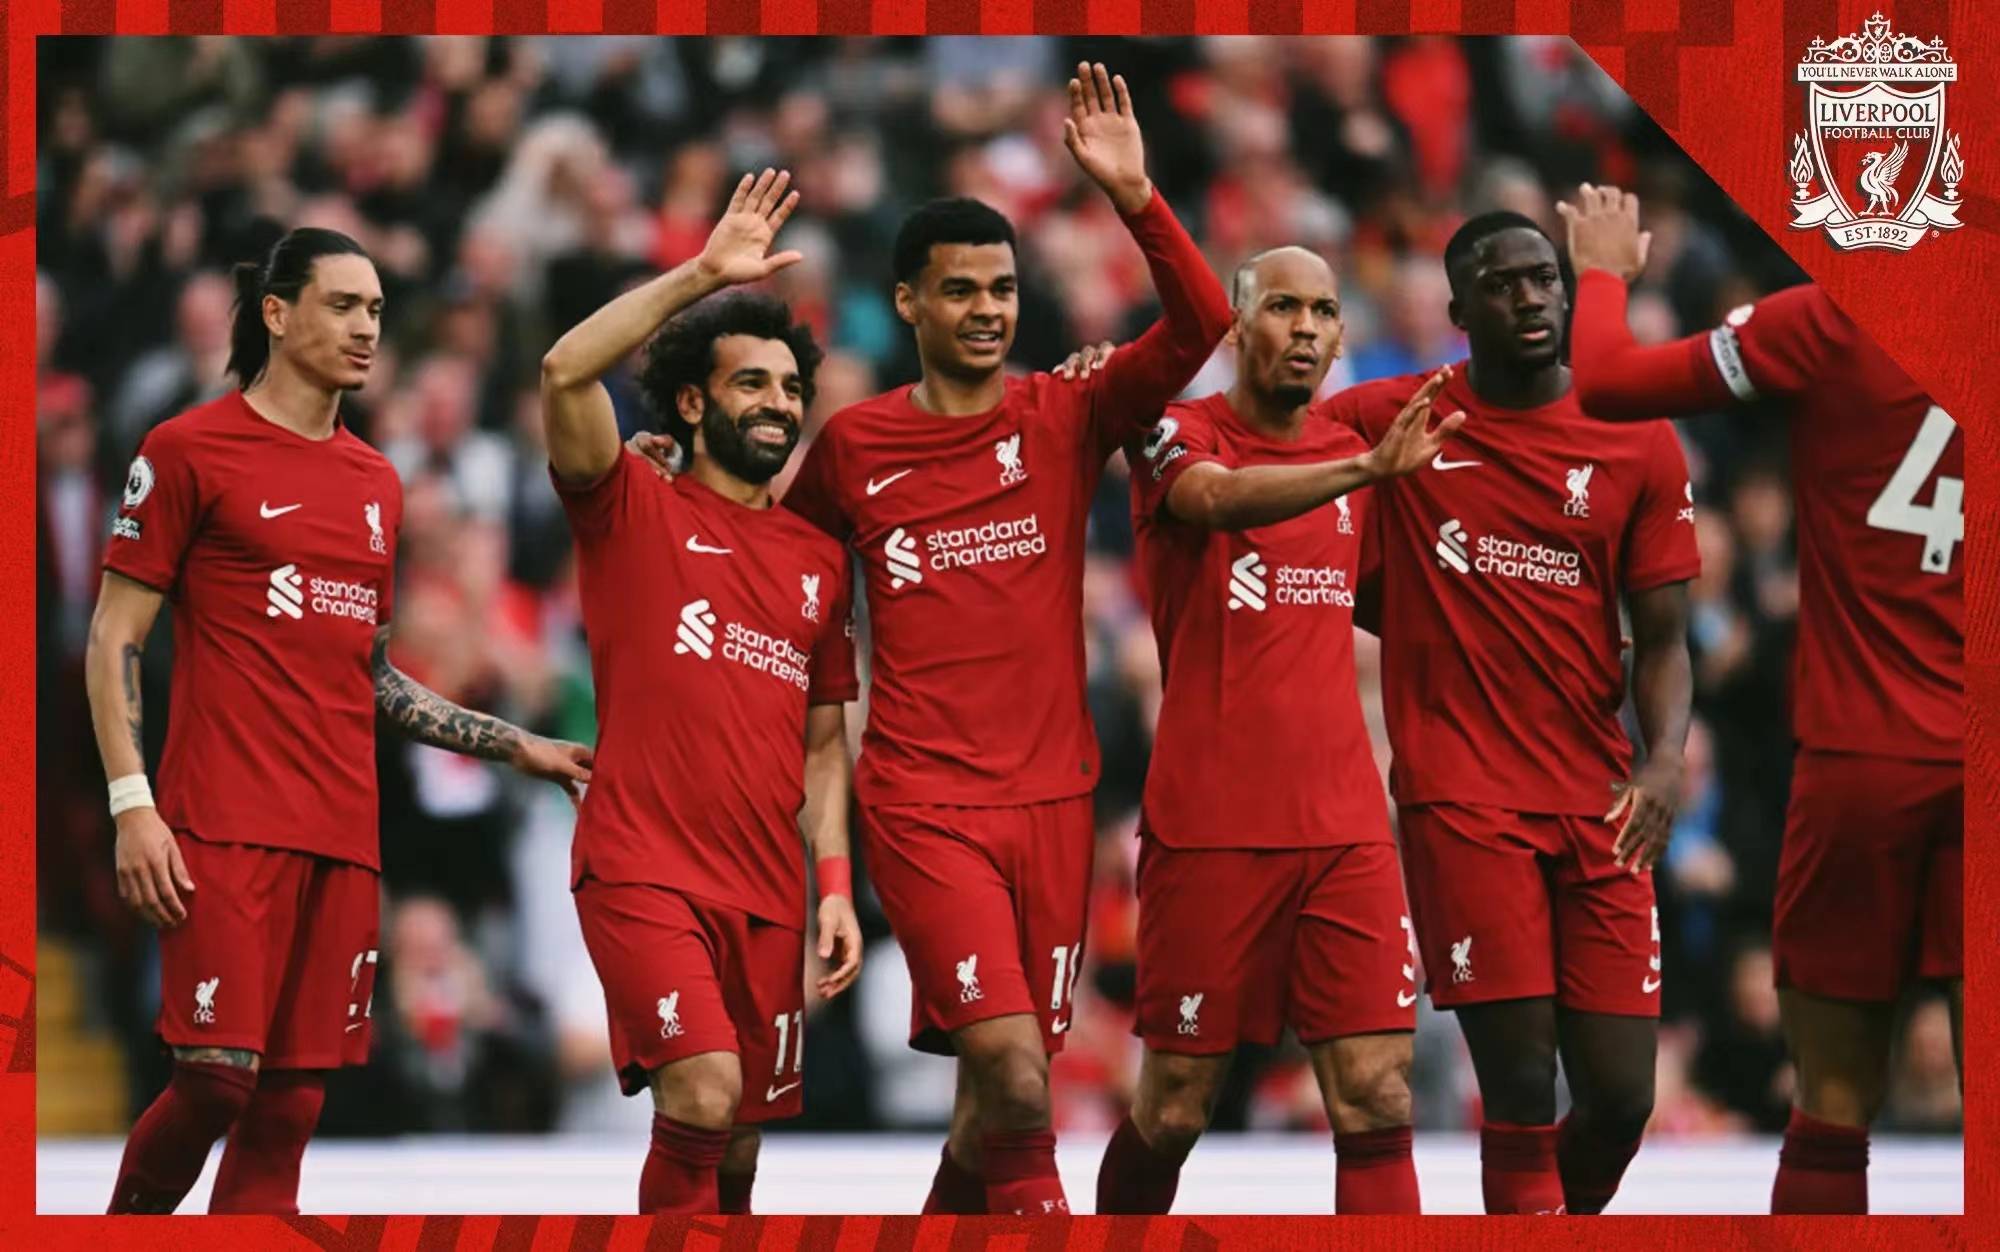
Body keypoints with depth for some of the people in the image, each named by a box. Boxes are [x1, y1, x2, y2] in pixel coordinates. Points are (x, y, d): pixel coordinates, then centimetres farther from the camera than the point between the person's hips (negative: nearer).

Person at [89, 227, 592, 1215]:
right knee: (218, 1073, -15)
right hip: (227, 825, -6)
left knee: (291, 1100, 1)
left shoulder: (376, 484, 18)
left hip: (342, 831, 6)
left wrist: (519, 749, 20)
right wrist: (132, 804, -11)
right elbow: (114, 638, -1)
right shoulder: (190, 449, 0)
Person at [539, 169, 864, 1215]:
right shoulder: (635, 512, 2)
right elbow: (567, 372, -15)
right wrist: (703, 275, -16)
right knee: (702, 1092, -22)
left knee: (738, 1145, 7)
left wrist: (836, 882, 7)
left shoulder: (820, 559, 15)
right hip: (643, 871, -5)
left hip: (766, 894, 5)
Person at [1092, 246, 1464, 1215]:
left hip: (1345, 830, 4)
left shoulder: (1350, 450, 13)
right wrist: (1366, 471, -44)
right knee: (1173, 1111, 2)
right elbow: (1219, 496, -29)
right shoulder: (1179, 437, -4)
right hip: (1208, 830, -4)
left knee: (1378, 1102, -7)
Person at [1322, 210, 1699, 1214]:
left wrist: (1664, 758, -11)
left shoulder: (1638, 444, 6)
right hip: (1461, 798, -3)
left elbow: (1662, 638, 6)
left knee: (1619, 1096, 1)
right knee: (1522, 1087, -11)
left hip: (1595, 805, 3)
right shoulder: (1392, 420, 2)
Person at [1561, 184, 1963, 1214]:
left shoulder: (1835, 323, -5)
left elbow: (1605, 382, -1)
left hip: (1861, 760, -2)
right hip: (1971, 768, 2)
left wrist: (1603, 271, 18)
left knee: (1833, 1108, 3)